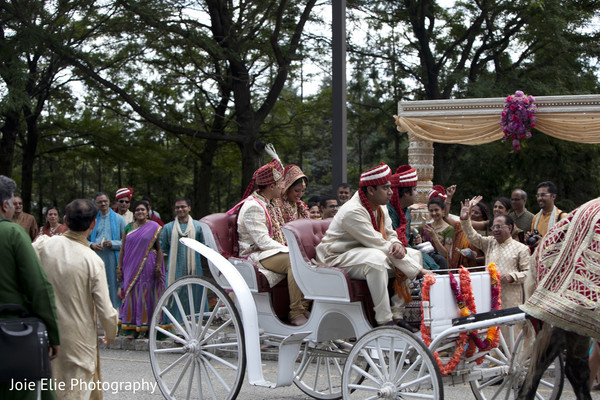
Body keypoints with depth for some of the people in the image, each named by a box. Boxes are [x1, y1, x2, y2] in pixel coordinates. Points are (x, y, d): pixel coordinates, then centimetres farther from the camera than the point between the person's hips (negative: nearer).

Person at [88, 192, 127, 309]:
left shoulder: (118, 219, 5)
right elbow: (85, 239, 15)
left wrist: (113, 244, -13)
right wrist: (92, 245, -7)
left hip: (113, 259, -2)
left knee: (113, 285, -4)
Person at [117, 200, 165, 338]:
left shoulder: (154, 227, 0)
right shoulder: (129, 227, 11)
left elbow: (160, 249, -2)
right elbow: (123, 249, 12)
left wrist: (158, 267, -10)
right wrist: (119, 268, 6)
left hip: (147, 266, -3)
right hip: (131, 266, 3)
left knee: (145, 294, -2)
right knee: (131, 294, 3)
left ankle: (143, 329, 4)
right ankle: (130, 329, 9)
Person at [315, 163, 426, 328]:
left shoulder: (380, 207, 5)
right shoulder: (353, 211, -26)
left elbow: (390, 234, 11)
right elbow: (380, 245, -28)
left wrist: (397, 244, -18)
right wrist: (417, 270, -25)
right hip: (337, 259, -10)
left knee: (414, 254, 0)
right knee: (376, 259, -40)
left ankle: (397, 314, -6)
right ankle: (384, 321, -35)